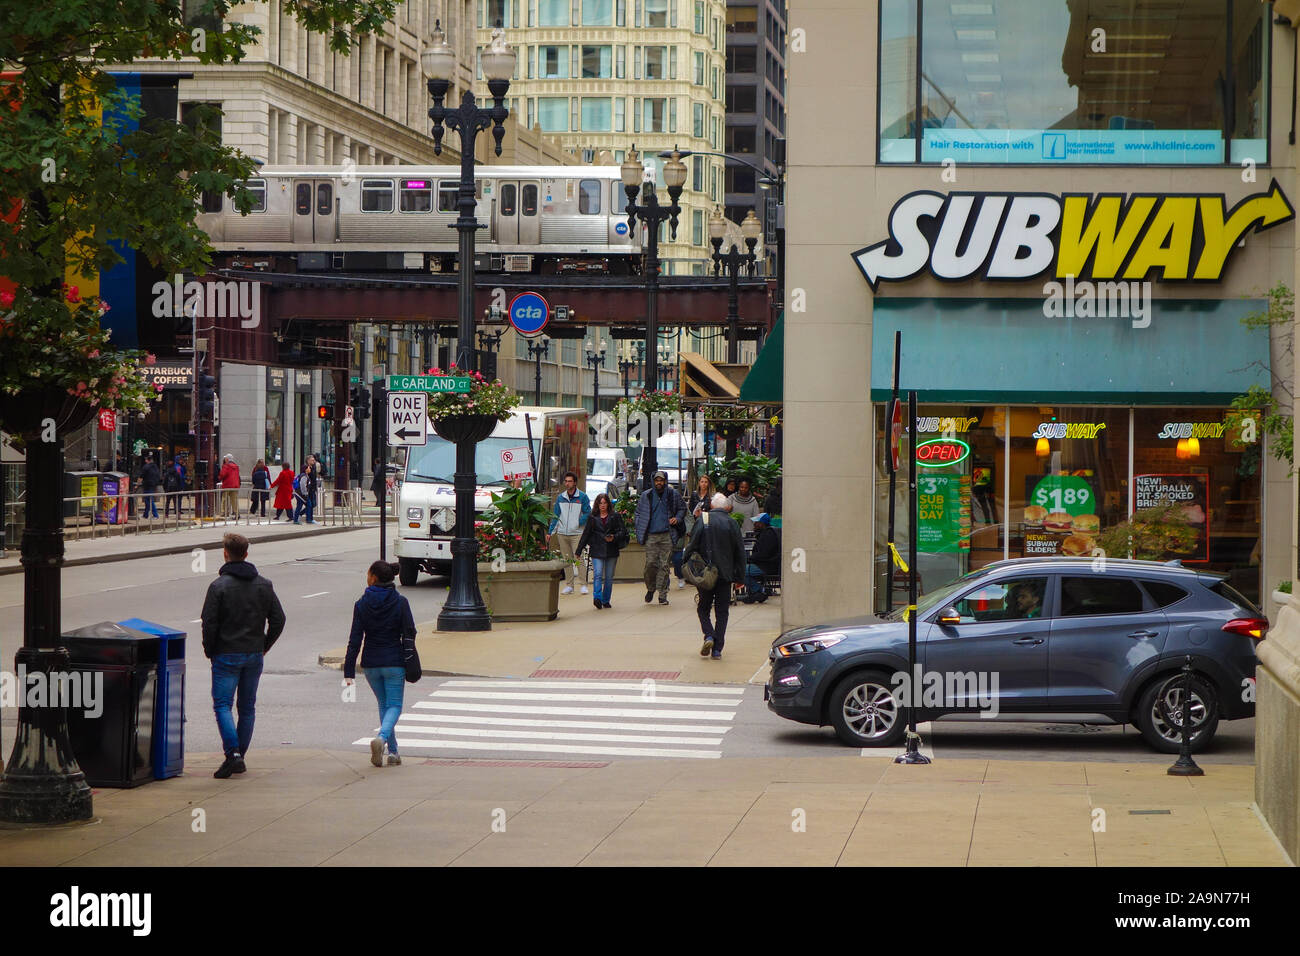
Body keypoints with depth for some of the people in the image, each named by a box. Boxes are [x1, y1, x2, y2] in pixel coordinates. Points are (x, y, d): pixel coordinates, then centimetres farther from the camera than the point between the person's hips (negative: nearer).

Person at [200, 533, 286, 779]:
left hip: (226, 655, -5)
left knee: (223, 705, -4)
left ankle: (233, 753, -20)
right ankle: (240, 757, 16)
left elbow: (209, 623, -14)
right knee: (247, 707, 12)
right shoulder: (264, 585, 5)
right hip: (254, 655, 5)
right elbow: (278, 619, 5)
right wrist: (264, 646, 13)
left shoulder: (219, 586, -10)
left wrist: (209, 650, 0)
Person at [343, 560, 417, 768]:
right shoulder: (400, 602, -6)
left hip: (370, 664, 2)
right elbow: (409, 634, -5)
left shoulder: (361, 605, -4)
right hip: (394, 662, -2)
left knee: (384, 704, 16)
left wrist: (349, 671, -3)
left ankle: (393, 751, 15)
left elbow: (355, 639, -5)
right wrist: (410, 662, 8)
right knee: (394, 705, 3)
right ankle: (382, 737, -25)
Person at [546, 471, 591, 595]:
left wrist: (578, 523, -10)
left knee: (578, 558, -11)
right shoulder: (560, 497, 11)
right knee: (567, 560, 5)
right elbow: (555, 515, 14)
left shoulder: (582, 497, 0)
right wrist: (550, 532, 9)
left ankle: (584, 584, -7)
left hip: (576, 533, -4)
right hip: (562, 533, 4)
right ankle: (569, 585, 10)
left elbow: (587, 513, 1)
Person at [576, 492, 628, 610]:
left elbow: (623, 531, 4)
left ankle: (606, 600, 14)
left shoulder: (615, 516, 6)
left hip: (612, 551, 1)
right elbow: (585, 534, 11)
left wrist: (614, 537, -16)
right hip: (597, 551, -1)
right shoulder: (593, 518, 9)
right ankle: (597, 598, -25)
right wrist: (579, 551, 10)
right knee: (597, 574, -16)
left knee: (609, 577, 4)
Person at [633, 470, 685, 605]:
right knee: (650, 563, -7)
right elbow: (638, 513, 14)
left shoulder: (673, 494, 5)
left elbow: (682, 508, 20)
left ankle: (663, 595, 5)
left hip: (667, 535, 0)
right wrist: (640, 532, 5)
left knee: (665, 565, -1)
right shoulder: (646, 496, 5)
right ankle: (650, 588, 17)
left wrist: (677, 518, 0)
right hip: (651, 535, 0)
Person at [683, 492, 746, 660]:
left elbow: (692, 545, -8)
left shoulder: (703, 520, -5)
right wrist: (740, 576, 9)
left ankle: (709, 635, -11)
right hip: (725, 574, 1)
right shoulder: (731, 523, -1)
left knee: (703, 608, 14)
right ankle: (717, 649, 1)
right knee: (722, 611, 7)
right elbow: (740, 551, 3)